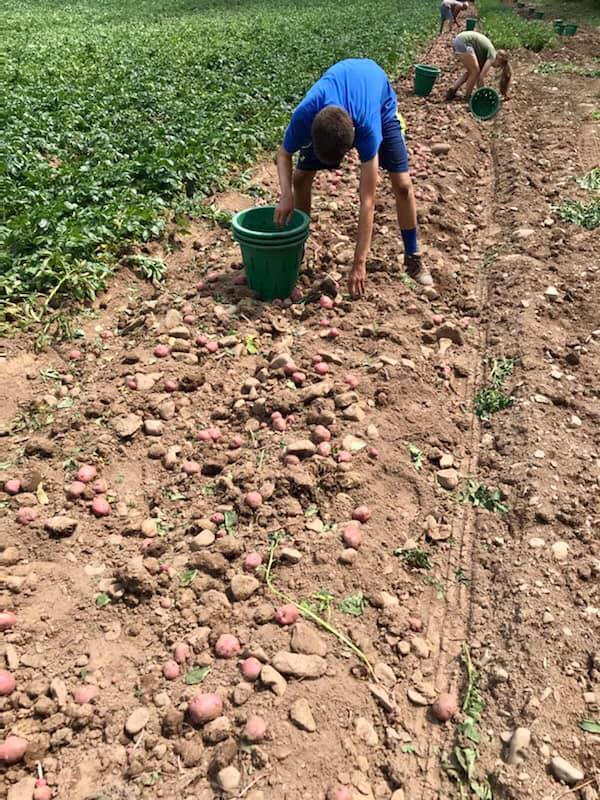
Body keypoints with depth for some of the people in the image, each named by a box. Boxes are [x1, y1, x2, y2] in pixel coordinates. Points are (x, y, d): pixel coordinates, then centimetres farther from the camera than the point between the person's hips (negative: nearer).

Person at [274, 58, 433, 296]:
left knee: (403, 184, -14)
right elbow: (284, 154, -18)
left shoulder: (367, 126, -46)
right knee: (300, 176, -8)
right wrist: (286, 195, -39)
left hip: (379, 100, -2)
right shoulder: (304, 115, -40)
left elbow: (367, 200, -44)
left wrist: (359, 264, -44)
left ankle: (412, 257, 4)